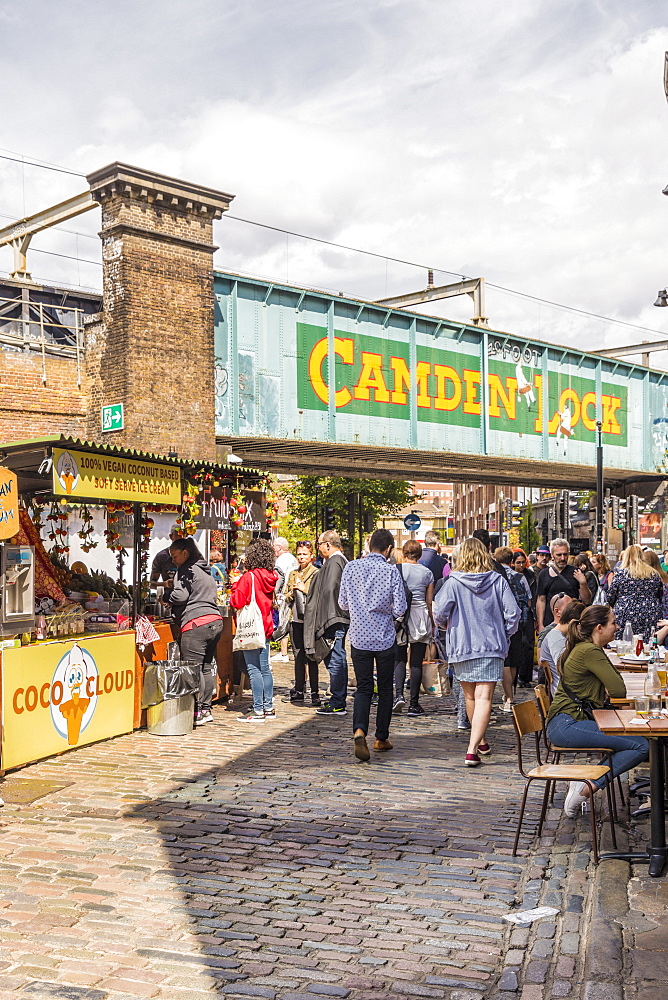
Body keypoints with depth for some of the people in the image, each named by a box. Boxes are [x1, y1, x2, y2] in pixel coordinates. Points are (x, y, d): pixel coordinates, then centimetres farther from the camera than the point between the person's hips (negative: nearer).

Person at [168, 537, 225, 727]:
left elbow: (180, 596, -14)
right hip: (215, 620, 10)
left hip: (196, 624, -10)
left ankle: (197, 712, -9)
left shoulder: (186, 570, -4)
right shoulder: (206, 572, 24)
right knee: (207, 667, 12)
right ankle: (206, 709, 16)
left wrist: (167, 598, 7)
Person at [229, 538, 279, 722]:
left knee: (253, 669, -4)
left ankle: (258, 710, -3)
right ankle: (268, 707, 17)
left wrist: (236, 585, 2)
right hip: (266, 626, 7)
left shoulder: (249, 577, -15)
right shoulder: (271, 576, 5)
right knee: (264, 667, 13)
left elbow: (237, 602, -15)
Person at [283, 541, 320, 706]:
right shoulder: (293, 574, 17)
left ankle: (315, 693, 0)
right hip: (296, 620, 5)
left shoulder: (317, 573, -1)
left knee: (311, 657, -5)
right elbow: (287, 598, 19)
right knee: (298, 656, 9)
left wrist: (305, 589, -12)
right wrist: (293, 591, -1)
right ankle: (298, 691, 15)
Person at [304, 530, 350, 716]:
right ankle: (338, 700, 22)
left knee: (335, 660, -6)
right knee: (338, 660, 15)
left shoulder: (334, 563, -15)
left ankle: (337, 704, -2)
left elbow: (329, 590, -21)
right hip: (340, 619, 10)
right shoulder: (342, 561, 16)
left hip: (333, 620, -10)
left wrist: (325, 620, -19)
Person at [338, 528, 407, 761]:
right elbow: (400, 608, -11)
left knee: (363, 687, 7)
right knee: (385, 689, 13)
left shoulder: (351, 568, -3)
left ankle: (359, 730, -16)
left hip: (359, 637, 2)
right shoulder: (391, 571, -11)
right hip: (385, 638, -2)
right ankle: (382, 738, 20)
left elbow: (343, 603, 4)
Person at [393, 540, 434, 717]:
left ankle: (399, 694, -10)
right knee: (416, 662, 4)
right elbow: (430, 602, 8)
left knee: (399, 659, 10)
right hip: (421, 617, 1)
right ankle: (414, 704, 6)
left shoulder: (396, 569, 0)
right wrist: (432, 623, 17)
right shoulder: (427, 572, 5)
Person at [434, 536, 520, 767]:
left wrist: (447, 623, 11)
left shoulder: (453, 582, -6)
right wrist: (505, 634, 13)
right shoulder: (498, 581, -1)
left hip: (461, 647, 0)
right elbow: (513, 613, -4)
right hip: (492, 646, 0)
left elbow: (440, 612, -11)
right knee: (484, 698, -5)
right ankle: (473, 749, -17)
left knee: (470, 697, 18)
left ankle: (480, 741, 33)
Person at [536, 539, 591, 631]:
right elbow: (541, 600, 8)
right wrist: (540, 625, 2)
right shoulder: (544, 574, 7)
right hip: (550, 624, 1)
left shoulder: (576, 573, 2)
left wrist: (583, 583, -15)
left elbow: (587, 601, 1)